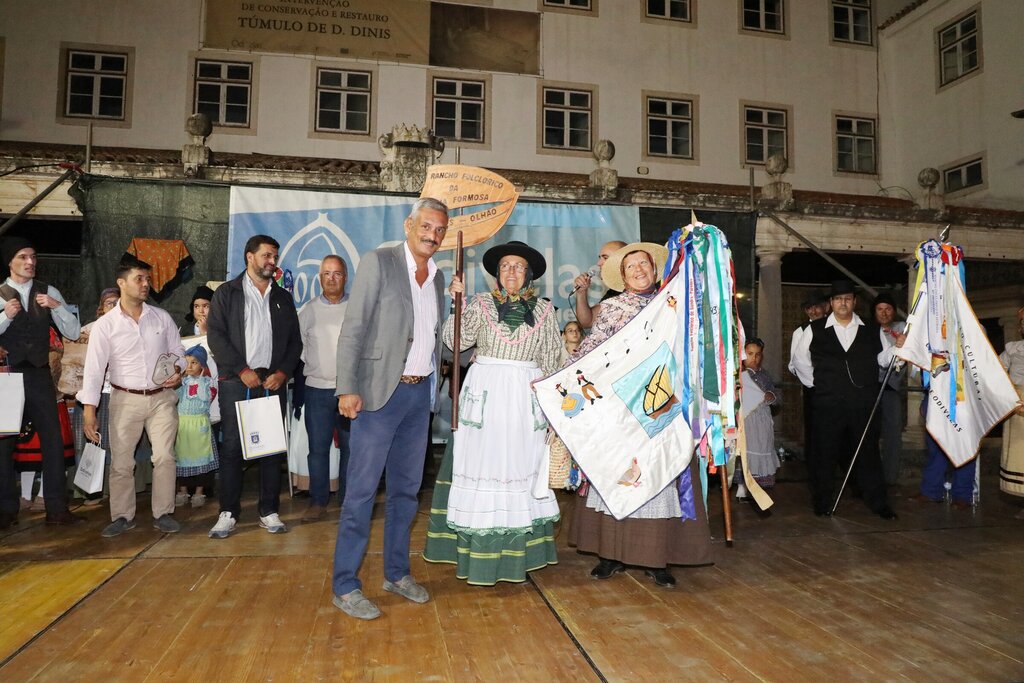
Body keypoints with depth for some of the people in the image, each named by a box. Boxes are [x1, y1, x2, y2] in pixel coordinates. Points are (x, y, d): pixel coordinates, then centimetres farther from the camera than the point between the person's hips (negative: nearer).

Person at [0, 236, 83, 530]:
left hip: (40, 375, 2)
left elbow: (73, 333, 2)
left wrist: (57, 306, -13)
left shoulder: (48, 292, 7)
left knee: (53, 439, 0)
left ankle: (57, 508, 7)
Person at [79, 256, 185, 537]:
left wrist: (178, 372, -10)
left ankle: (163, 514, 9)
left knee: (164, 457, -2)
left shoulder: (162, 317, 3)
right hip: (125, 400, -1)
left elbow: (178, 351, 12)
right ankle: (122, 516, 20)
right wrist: (89, 410, -11)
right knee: (121, 462, 5)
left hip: (162, 398, 1)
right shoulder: (105, 325, -4)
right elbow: (94, 368, -6)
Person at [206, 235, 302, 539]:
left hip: (273, 380, 3)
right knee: (232, 446, -1)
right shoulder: (226, 293, 6)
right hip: (236, 381, -2)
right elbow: (216, 336, -3)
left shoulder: (283, 297, 15)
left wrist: (283, 372, -3)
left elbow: (295, 341, 12)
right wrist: (242, 370, -11)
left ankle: (269, 512, 11)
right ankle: (228, 513, 7)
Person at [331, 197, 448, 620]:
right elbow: (352, 329, -12)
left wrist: (433, 386, 12)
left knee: (407, 488, 14)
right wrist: (347, 389, -17)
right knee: (361, 489, -1)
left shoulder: (438, 277, 12)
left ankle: (397, 573, 28)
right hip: (381, 392, -6)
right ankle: (345, 586, 11)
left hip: (420, 393, 7)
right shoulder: (378, 263, -7)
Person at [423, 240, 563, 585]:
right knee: (482, 465, 0)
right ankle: (480, 554, 9)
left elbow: (553, 359, 9)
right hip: (485, 394, -1)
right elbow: (457, 341, -5)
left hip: (526, 396, 1)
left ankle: (517, 554, 14)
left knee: (522, 467, 4)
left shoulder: (543, 309, 8)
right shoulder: (481, 303, 6)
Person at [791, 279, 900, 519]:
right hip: (828, 405, -1)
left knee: (868, 452, 8)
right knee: (825, 454, 5)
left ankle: (878, 502, 20)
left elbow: (883, 358, 16)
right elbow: (800, 360, 12)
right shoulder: (815, 330, 3)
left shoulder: (871, 331, 9)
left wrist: (897, 347, -4)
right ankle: (822, 503, 18)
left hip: (864, 404, 2)